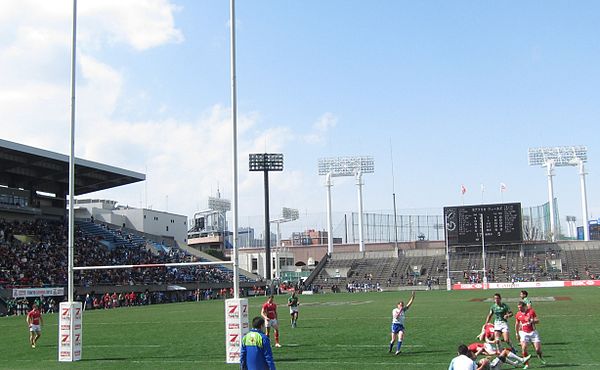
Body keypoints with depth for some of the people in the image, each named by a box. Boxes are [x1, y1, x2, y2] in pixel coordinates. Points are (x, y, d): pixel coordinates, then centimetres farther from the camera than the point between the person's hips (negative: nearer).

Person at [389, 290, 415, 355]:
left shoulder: (404, 310, 8)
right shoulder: (394, 310, -5)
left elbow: (410, 303, 1)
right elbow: (396, 317, -22)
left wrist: (413, 296, -9)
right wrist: (400, 311, -27)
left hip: (401, 326, 3)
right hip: (395, 325, -3)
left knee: (401, 338, -19)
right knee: (393, 340, 2)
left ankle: (397, 351, -25)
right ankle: (390, 349, 27)